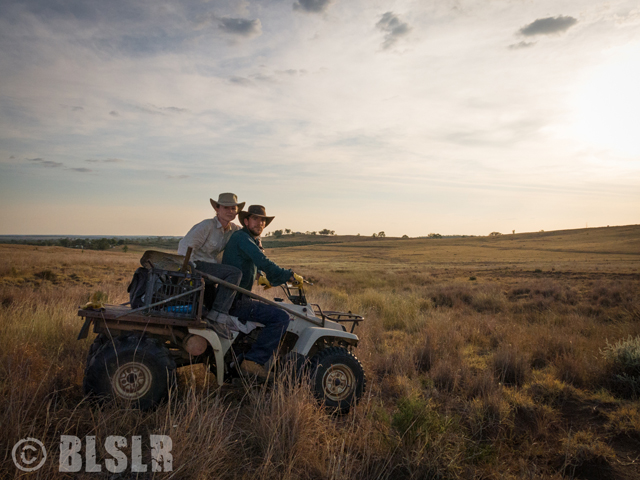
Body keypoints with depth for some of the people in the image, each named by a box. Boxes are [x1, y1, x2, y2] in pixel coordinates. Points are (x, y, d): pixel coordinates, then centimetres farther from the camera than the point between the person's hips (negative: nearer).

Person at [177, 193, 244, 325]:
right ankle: (218, 314, -25)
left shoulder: (234, 229, 7)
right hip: (196, 266, -8)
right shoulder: (207, 225, -12)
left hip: (211, 269, 8)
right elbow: (185, 246, -16)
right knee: (235, 273, -27)